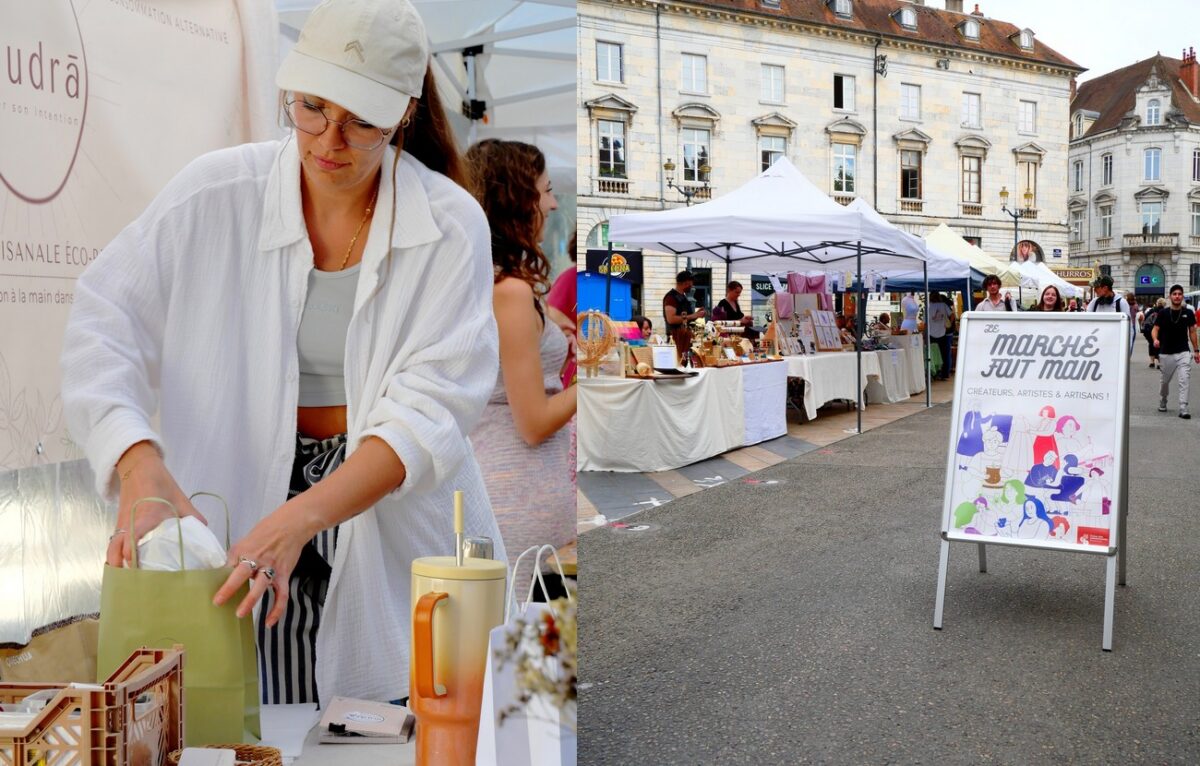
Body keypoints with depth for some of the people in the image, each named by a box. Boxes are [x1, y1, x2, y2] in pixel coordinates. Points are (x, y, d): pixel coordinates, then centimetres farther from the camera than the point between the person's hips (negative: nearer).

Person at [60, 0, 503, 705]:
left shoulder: (451, 225, -9)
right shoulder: (215, 194, -5)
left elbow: (428, 411, -17)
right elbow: (104, 326, -8)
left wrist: (301, 518, -28)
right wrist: (140, 463, -26)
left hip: (396, 537, 0)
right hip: (235, 514, 1)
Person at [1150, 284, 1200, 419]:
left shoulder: (1188, 313, 2)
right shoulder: (1163, 313, -2)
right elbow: (1155, 329, -2)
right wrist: (1155, 339, -24)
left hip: (1183, 353, 0)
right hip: (1166, 353, 0)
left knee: (1184, 380, -13)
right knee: (1165, 381, 14)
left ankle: (1183, 409, -15)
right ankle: (1162, 404, 36)